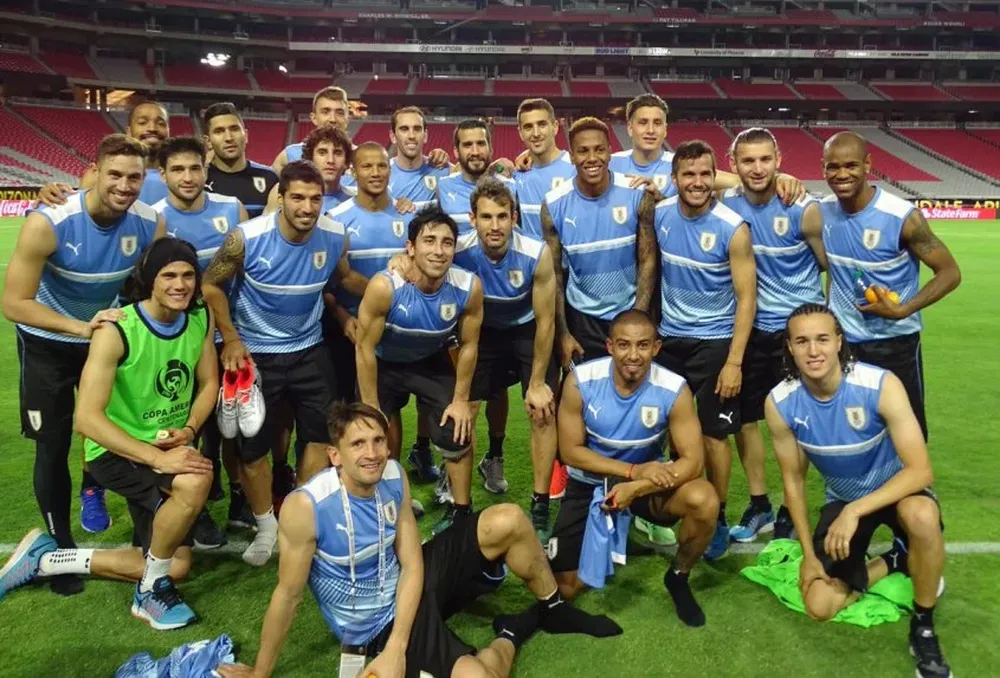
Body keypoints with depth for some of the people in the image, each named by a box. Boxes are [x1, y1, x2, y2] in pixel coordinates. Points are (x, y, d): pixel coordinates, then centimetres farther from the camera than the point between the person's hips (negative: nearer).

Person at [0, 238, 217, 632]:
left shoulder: (201, 318, -7)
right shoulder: (116, 331, -24)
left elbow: (208, 384, 4)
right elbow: (87, 418, -27)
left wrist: (189, 430, -16)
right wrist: (156, 457, -35)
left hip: (170, 448, 7)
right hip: (117, 450, -7)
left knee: (175, 567, 7)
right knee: (195, 480, -37)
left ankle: (45, 559, 21)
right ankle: (151, 592, -12)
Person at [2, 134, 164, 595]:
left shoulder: (150, 224, -19)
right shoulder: (48, 223, -30)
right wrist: (81, 328, -38)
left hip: (107, 332, 3)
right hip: (48, 342, -3)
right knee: (53, 448, 2)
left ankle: (93, 489, 45)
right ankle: (61, 546, 21)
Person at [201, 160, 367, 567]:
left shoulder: (336, 237, -14)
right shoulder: (247, 238, -22)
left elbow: (345, 277, 8)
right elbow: (211, 285, -7)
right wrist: (231, 339, -12)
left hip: (309, 349, 3)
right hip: (255, 352, -3)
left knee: (320, 435, 10)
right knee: (252, 445, 6)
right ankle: (267, 526, 29)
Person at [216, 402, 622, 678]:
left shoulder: (394, 477, -13)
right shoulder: (306, 506, -29)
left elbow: (411, 566, -10)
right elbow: (287, 594, -18)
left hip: (411, 584, 5)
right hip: (379, 623, -5)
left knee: (509, 520, -12)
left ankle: (554, 609, 14)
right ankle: (512, 634, 6)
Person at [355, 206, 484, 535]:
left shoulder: (469, 287, -29)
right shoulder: (384, 287, -37)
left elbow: (468, 345, -11)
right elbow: (365, 349, -23)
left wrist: (461, 399, -5)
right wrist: (372, 410, -17)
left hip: (431, 361, 2)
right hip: (383, 363, -1)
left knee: (456, 433, -6)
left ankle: (461, 512, 15)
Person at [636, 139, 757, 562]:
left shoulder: (733, 228, -16)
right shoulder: (658, 215, -5)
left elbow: (746, 298, -13)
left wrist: (734, 362, -17)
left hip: (715, 342, -4)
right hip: (668, 338, 4)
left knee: (713, 434, 4)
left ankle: (717, 519, 21)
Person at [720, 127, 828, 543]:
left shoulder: (804, 210, -15)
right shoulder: (726, 204, -7)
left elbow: (833, 269, -5)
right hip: (754, 326, 4)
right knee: (743, 417, 9)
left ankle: (789, 512, 22)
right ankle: (758, 506, 27)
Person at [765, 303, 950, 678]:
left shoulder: (881, 385, -29)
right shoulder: (780, 404, -20)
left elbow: (921, 470, -29)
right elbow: (793, 479, -6)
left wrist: (855, 511, -39)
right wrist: (808, 553, -6)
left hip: (895, 488, -3)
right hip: (842, 498, 3)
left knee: (922, 516, -39)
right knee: (819, 606, -9)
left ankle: (923, 626, -12)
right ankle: (895, 561, 19)